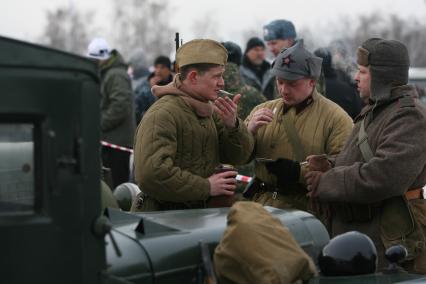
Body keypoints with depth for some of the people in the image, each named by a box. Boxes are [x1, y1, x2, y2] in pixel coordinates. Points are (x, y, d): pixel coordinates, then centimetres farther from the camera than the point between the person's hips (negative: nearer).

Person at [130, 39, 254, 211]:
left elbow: (239, 157, 9)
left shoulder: (209, 110, 9)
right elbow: (151, 175, -27)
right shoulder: (162, 115, -17)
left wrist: (233, 125, -10)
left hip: (198, 213, 7)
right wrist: (206, 187, -19)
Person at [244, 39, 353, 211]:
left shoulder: (336, 118, 1)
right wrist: (249, 130, 0)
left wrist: (301, 173, -16)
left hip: (307, 210, -4)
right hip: (260, 203, 4)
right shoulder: (263, 110, 17)